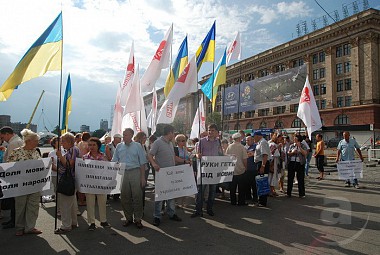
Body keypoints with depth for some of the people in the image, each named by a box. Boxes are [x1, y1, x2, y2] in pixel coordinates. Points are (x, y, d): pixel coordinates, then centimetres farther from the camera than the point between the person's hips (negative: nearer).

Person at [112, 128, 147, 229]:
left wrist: (143, 177, -2)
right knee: (124, 197, 7)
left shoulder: (137, 146, 3)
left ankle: (138, 219, 12)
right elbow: (114, 162, 12)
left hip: (135, 172, -2)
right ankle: (128, 218, 21)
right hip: (122, 173, 3)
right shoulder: (119, 146, 9)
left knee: (137, 196, 0)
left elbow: (142, 163, 2)